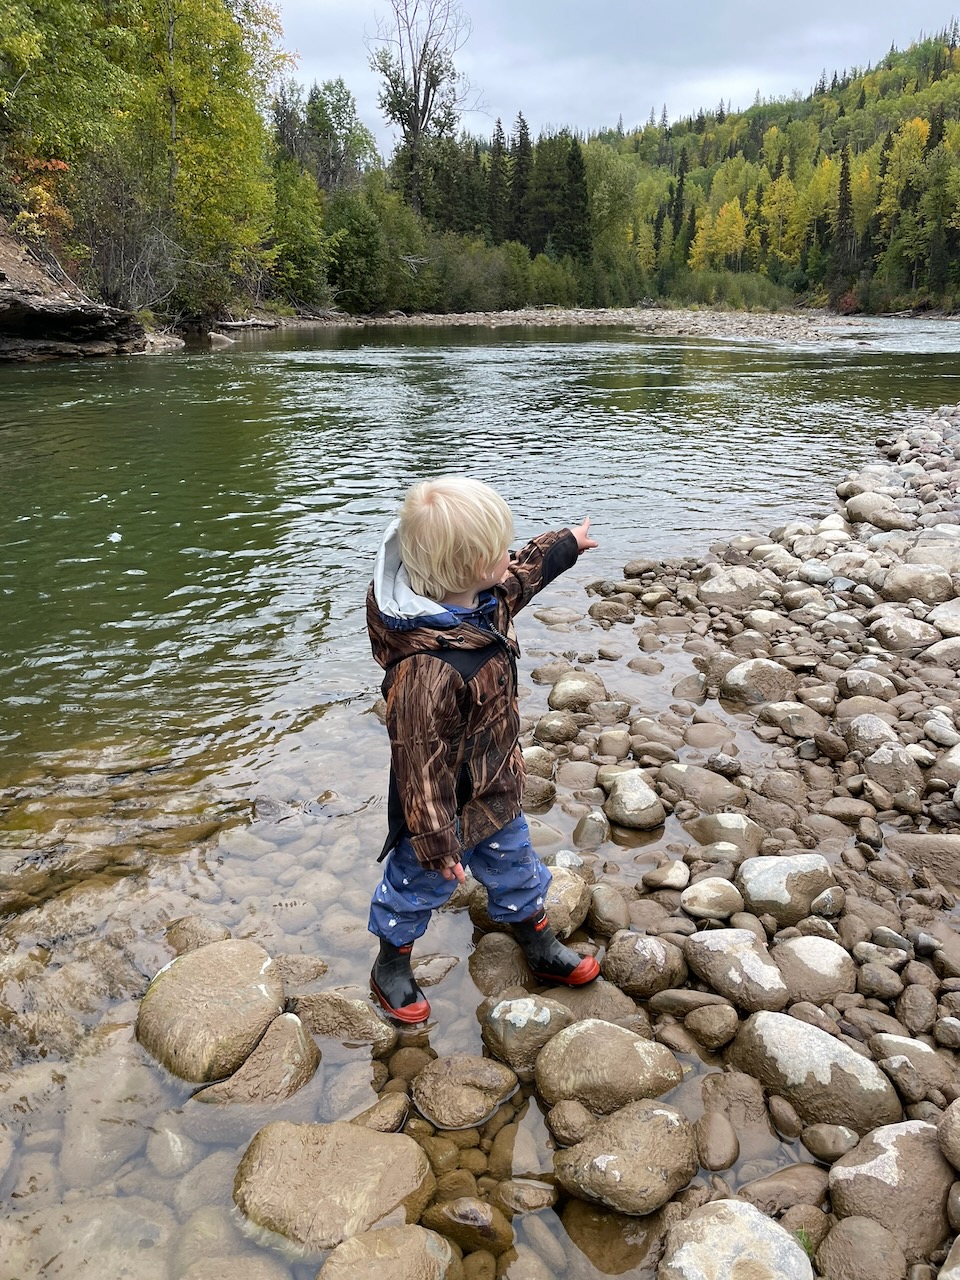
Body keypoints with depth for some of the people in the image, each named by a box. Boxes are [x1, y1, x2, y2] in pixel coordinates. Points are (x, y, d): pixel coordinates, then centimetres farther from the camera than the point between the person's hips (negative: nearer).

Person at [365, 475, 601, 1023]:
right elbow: (423, 766, -33)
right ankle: (391, 969, 47)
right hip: (447, 807, -8)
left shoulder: (485, 599, -13)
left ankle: (541, 948, 53)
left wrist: (566, 543, 27)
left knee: (516, 870, 27)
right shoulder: (428, 669, -42)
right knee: (418, 886, 20)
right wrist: (437, 845, -22)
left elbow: (523, 573, 13)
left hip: (496, 792, 8)